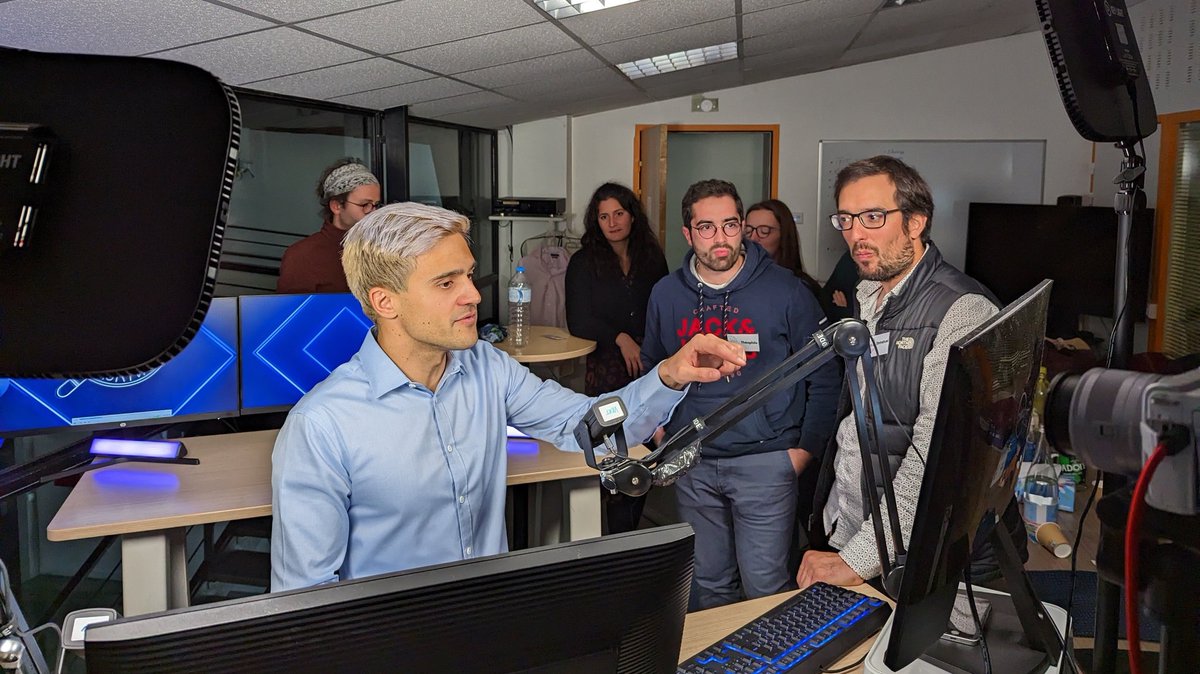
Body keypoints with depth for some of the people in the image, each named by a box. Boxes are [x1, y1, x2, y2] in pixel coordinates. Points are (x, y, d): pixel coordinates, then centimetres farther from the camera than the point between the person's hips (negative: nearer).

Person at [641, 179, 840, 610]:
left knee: (764, 585, 0)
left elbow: (823, 377, -1)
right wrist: (660, 430, 8)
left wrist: (805, 448, -5)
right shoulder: (666, 294, 4)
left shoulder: (784, 290, -7)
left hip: (765, 461, -3)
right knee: (707, 583, 15)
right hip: (693, 465, 4)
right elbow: (651, 368, 19)